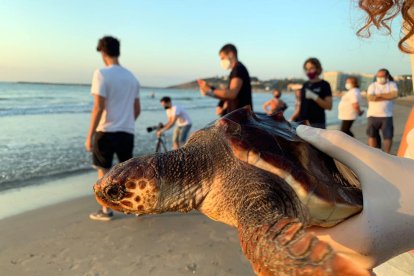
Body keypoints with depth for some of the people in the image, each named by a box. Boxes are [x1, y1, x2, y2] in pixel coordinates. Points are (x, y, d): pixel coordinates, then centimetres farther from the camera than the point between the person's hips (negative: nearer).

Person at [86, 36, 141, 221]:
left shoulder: (102, 74, -9)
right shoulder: (131, 77, 10)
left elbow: (99, 107, -16)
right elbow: (137, 109, 14)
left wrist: (90, 135, -11)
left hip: (106, 131, -5)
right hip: (127, 132, 5)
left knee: (104, 171, 8)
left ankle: (106, 211, 17)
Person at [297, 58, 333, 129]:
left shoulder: (324, 85, -2)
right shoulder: (305, 85, 14)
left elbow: (329, 106, -9)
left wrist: (314, 97, -20)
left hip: (317, 123, -5)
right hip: (302, 122, 5)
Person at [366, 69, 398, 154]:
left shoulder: (392, 84, 6)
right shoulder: (373, 85, 3)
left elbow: (395, 94, -13)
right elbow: (370, 97, -13)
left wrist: (380, 95, -10)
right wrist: (387, 97, -9)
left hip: (386, 115, 0)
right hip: (373, 115, 0)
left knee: (388, 136, 0)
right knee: (372, 135, 1)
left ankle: (387, 155, 15)